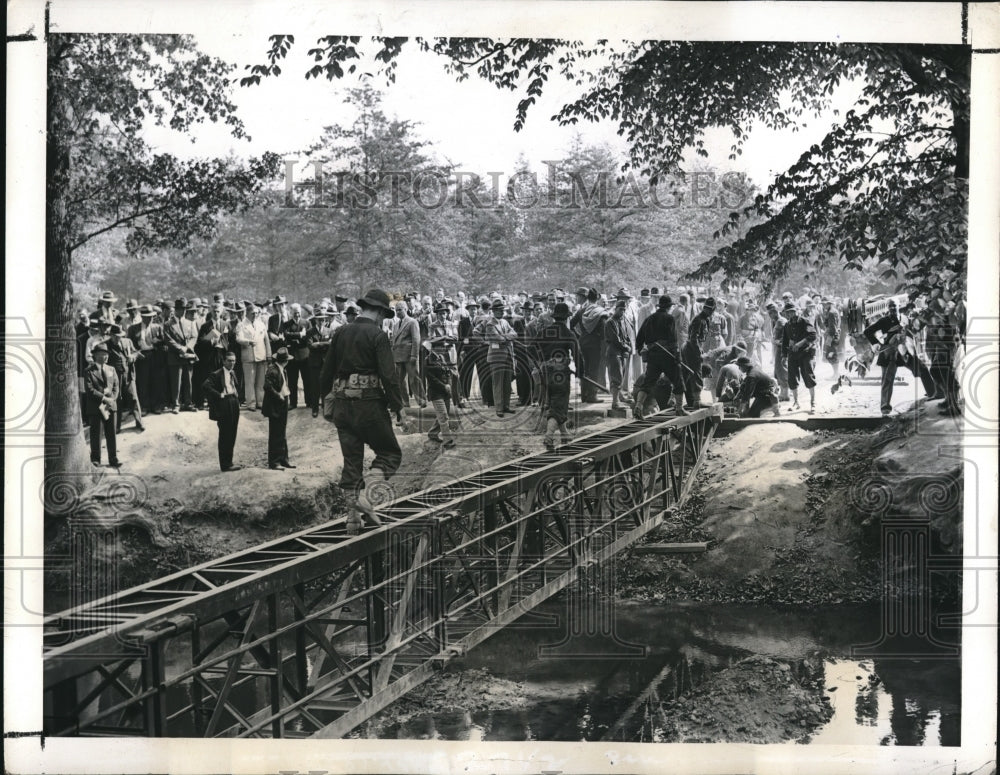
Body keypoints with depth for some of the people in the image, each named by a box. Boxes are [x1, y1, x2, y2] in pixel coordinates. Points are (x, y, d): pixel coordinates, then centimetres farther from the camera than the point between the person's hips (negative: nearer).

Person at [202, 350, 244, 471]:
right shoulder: (217, 375, -11)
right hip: (224, 406, -8)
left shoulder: (233, 373, 15)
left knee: (231, 436, 12)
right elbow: (205, 386, -22)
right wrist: (218, 395, -20)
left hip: (234, 405, 8)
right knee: (225, 437, -3)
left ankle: (229, 463, 20)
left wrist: (237, 395, 13)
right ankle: (225, 465, 2)